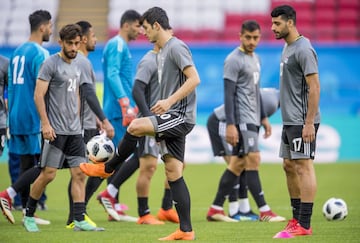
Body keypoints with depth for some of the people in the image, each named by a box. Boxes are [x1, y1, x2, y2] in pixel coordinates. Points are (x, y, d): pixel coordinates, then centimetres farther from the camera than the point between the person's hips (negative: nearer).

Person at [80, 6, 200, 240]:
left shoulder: (176, 47, -11)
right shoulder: (163, 51, 19)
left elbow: (194, 79, -21)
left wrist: (169, 101, -27)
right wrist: (163, 105, 26)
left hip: (181, 116, -10)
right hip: (172, 118, 10)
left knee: (135, 126, -22)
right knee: (174, 174, 4)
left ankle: (107, 169, 0)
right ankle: (186, 230, 2)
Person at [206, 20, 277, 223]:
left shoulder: (255, 59, 17)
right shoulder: (234, 60, -11)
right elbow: (228, 94, -15)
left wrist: (264, 118, 23)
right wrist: (230, 125, -20)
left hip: (253, 119, 9)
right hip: (242, 119, -9)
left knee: (238, 164, 7)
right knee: (253, 159, -11)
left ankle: (216, 209, 9)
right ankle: (265, 211, -10)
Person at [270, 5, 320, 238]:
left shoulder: (303, 50, -15)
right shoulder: (287, 48, 16)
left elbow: (314, 86, -19)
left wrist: (309, 123, -22)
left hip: (302, 122, -10)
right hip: (290, 121, 10)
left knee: (303, 166, -9)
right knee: (290, 166, 13)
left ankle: (304, 225, -9)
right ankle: (297, 219, 20)